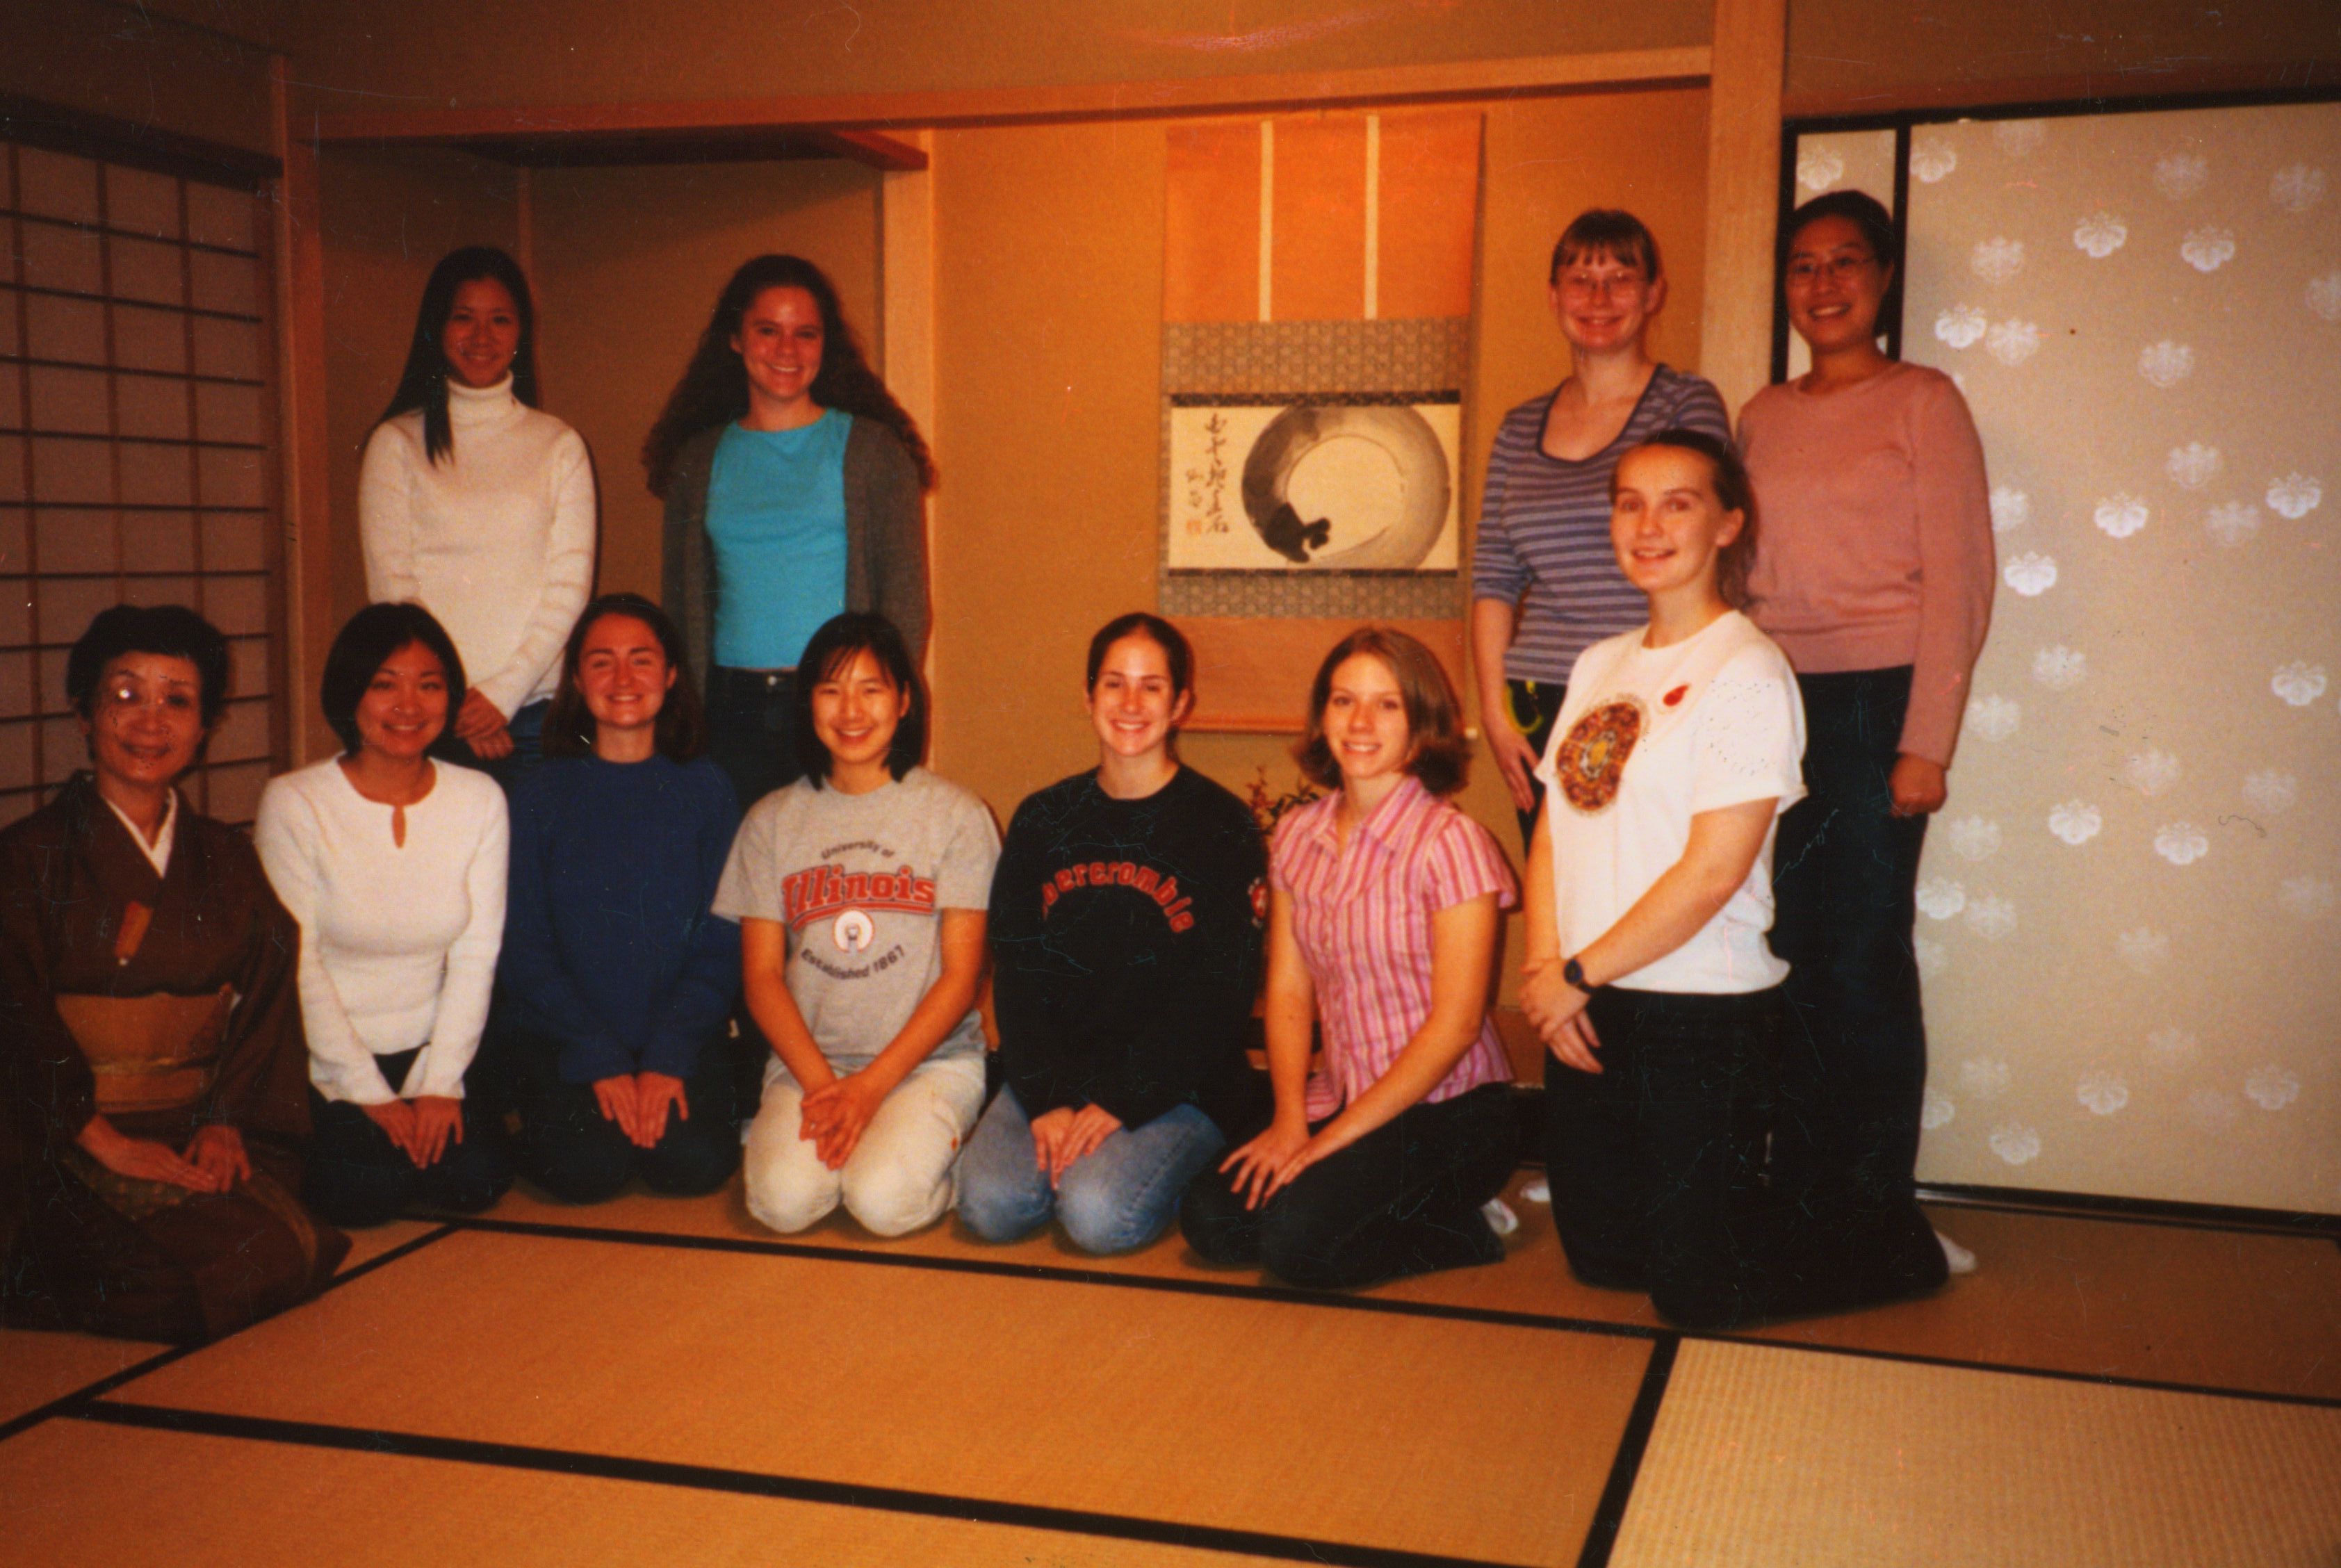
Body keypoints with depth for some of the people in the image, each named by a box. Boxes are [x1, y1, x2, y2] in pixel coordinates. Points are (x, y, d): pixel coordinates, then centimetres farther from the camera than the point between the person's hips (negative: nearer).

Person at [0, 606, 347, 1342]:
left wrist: (227, 1120, -7)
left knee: (291, 1252, -24)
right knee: (226, 1272, -27)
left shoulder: (225, 859, 15)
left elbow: (267, 994, 9)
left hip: (203, 1135, 4)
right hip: (66, 1145, -4)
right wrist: (110, 1143, -16)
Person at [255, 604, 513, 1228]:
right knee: (368, 1194, -20)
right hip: (323, 1060, -3)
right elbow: (297, 963, -11)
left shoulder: (479, 799, -1)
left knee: (476, 1179, -14)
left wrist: (440, 1083, -10)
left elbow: (476, 955, -2)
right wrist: (368, 1094, -13)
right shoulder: (292, 803, -11)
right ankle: (313, 1148, 13)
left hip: (428, 1052, 3)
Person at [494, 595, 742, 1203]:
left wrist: (668, 1060, -13)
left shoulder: (705, 789, 4)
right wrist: (599, 1061, -13)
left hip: (679, 1034, 1)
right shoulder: (540, 795, 1)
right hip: (559, 1036, 0)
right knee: (586, 1167, -24)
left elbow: (723, 945, 0)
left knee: (695, 1163, -23)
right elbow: (524, 950, -2)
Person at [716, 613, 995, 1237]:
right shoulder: (772, 821, 8)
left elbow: (960, 976, -3)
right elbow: (761, 976, 4)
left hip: (928, 1060, -1)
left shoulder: (956, 816, 1)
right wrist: (821, 1084, -11)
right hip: (806, 1061, 2)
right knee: (785, 1198, -25)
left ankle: (930, 1143, 5)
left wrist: (872, 1086, -13)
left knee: (885, 1202, -27)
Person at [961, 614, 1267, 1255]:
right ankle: (1070, 1153, 9)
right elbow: (1016, 974, 4)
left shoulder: (1223, 829, -4)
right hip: (1056, 1072, 3)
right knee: (989, 1203, -20)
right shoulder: (1042, 820, 8)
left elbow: (1216, 995, -9)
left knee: (1097, 1215, -25)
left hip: (1177, 1087, -3)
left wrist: (1119, 1105, -16)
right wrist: (1046, 1101, -10)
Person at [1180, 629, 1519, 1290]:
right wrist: (1290, 1119, -9)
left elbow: (1455, 1023, -17)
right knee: (1210, 1217, -13)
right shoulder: (1297, 835, 5)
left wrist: (1334, 1138, -16)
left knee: (1296, 1240, -24)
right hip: (1342, 1100, 6)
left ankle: (1459, 1232, 1)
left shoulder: (1451, 843, -14)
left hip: (1447, 1110, -6)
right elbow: (1288, 992, 6)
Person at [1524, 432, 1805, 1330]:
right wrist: (1545, 969, -5)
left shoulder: (1746, 672, -12)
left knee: (1698, 1296, 2)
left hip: (1703, 1016, -7)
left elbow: (1712, 872, -18)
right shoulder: (1601, 665, 11)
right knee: (1597, 1262, 13)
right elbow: (1554, 826, 9)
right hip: (1587, 1010, 7)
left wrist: (1578, 973, -11)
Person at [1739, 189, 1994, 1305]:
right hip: (1768, 702, 4)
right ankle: (1799, 1198, 16)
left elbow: (1959, 584, -4)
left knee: (1863, 961, -4)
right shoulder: (1761, 418, 15)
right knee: (1784, 954, 4)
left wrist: (1925, 744, -11)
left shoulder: (1923, 402, 1)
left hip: (1872, 705, -4)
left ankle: (1880, 1222, 7)